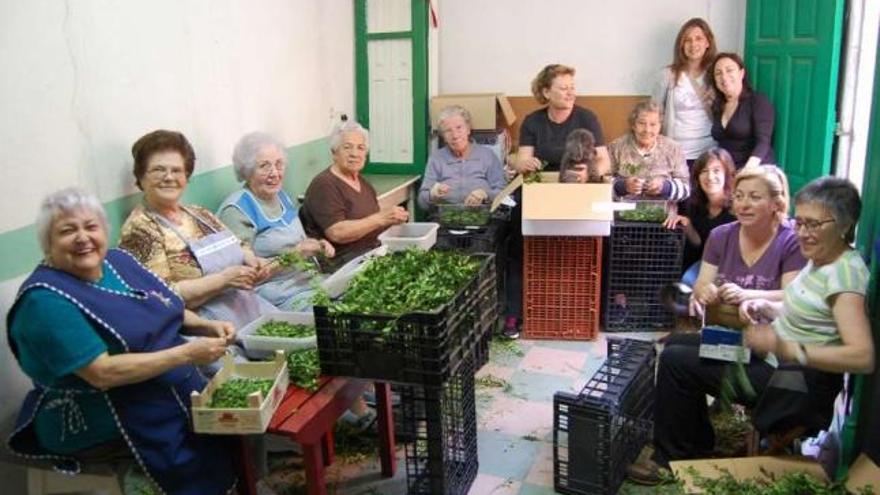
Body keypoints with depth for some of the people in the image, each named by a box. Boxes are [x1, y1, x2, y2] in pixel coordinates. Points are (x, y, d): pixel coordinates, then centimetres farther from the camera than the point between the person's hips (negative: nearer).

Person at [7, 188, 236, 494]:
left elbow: (166, 311, 16)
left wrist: (208, 327, -3)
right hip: (102, 425, -8)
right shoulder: (46, 299, -19)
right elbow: (102, 373, -25)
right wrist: (186, 354, -25)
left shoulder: (118, 261, 5)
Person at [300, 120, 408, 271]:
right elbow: (336, 233, -19)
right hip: (340, 261, -8)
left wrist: (392, 218, 1)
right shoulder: (324, 185, -8)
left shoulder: (363, 183, 19)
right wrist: (380, 218, -23)